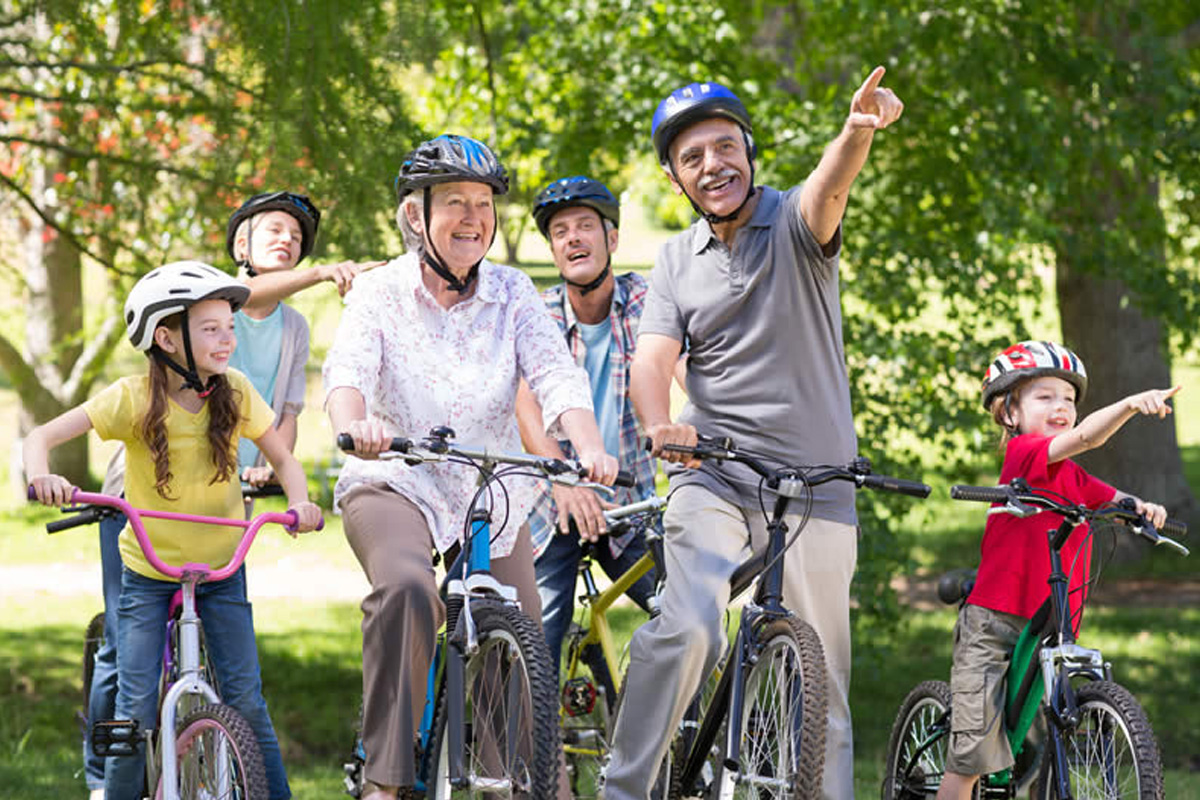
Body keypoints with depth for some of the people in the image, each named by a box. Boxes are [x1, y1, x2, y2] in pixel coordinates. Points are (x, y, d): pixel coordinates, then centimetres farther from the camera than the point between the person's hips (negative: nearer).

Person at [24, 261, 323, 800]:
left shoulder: (235, 392, -8)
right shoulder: (134, 398, -16)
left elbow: (282, 457, 0)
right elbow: (43, 436, -16)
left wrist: (299, 501, -22)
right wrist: (41, 474, -39)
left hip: (221, 571, 2)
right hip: (147, 571, -2)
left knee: (246, 701, -3)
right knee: (136, 711, -6)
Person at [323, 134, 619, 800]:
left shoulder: (512, 294, 2)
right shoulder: (380, 293, -4)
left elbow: (557, 376, -12)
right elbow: (348, 370, -21)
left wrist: (590, 449, -33)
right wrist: (355, 422, -46)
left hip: (492, 500, 3)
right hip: (396, 484, -3)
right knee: (406, 592, -33)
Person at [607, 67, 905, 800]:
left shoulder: (792, 223, -1)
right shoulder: (677, 261, 9)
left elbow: (827, 191, -25)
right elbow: (654, 357, -3)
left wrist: (858, 133, -50)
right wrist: (660, 426, -27)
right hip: (712, 478, 1)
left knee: (820, 681, 2)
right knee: (687, 630, -22)